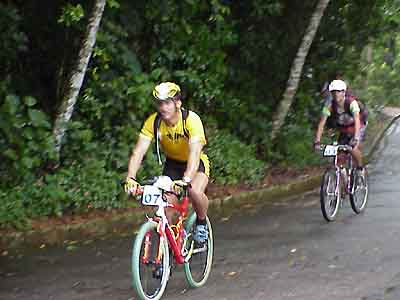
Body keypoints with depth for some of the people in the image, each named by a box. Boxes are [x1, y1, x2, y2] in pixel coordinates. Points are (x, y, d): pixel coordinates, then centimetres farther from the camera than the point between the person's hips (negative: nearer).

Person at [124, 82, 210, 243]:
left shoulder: (191, 119, -31)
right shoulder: (153, 122, -21)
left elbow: (194, 152, -44)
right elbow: (138, 152, -27)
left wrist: (186, 179, -59)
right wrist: (130, 178, -44)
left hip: (196, 163, -3)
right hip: (172, 164, 3)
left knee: (195, 191, -31)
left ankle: (201, 222, -2)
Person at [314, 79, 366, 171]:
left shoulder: (351, 102, -31)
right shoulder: (329, 105, -21)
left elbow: (357, 120, -42)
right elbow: (321, 123, -23)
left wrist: (356, 139, -56)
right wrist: (317, 141, -35)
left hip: (357, 129, -4)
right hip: (343, 131, 4)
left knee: (353, 148, -26)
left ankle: (360, 167, -1)